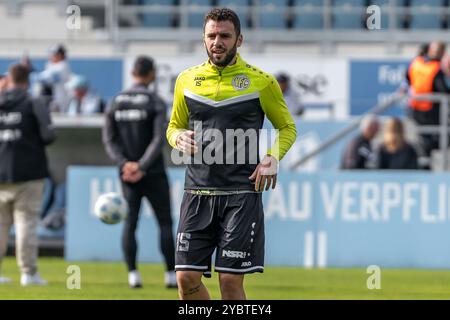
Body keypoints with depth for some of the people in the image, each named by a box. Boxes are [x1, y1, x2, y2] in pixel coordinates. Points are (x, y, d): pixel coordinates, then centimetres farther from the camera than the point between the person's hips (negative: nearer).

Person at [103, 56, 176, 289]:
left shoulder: (116, 102, 4)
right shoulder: (156, 103, -9)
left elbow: (109, 139, -2)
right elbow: (159, 140, -19)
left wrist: (124, 163, -12)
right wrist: (142, 168, -20)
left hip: (127, 172, 3)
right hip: (153, 173, -3)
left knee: (130, 223, 7)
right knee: (165, 222, 4)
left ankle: (132, 274, -4)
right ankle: (171, 274, 0)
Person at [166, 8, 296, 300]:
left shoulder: (261, 82, 2)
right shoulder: (187, 80, 10)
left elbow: (287, 128, 12)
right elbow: (174, 126, 23)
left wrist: (272, 158, -7)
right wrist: (179, 138, -1)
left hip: (242, 193, -3)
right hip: (197, 192, 3)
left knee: (231, 281, -5)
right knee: (187, 278, -3)